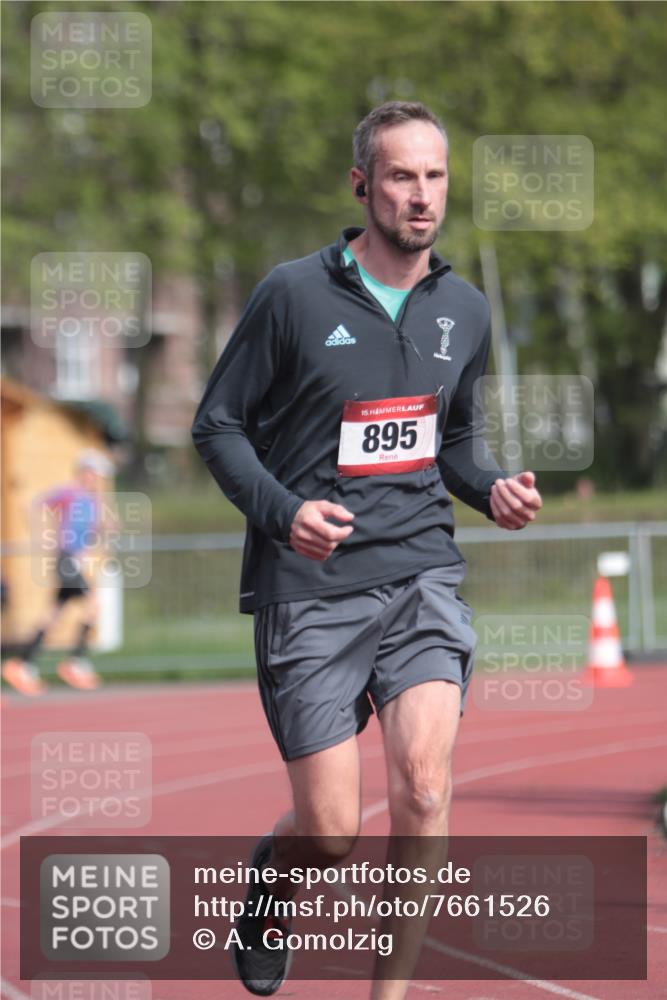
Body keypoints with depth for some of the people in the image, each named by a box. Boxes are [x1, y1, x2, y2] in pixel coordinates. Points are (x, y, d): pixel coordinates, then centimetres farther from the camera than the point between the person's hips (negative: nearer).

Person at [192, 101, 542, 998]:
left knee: (424, 782, -19)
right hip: (308, 588, -3)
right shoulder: (294, 294, -5)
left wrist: (492, 488, 3)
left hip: (421, 575, 3)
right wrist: (284, 512, -15)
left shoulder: (464, 311, 9)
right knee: (331, 833, -3)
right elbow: (218, 424, 1)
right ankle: (269, 880, 35)